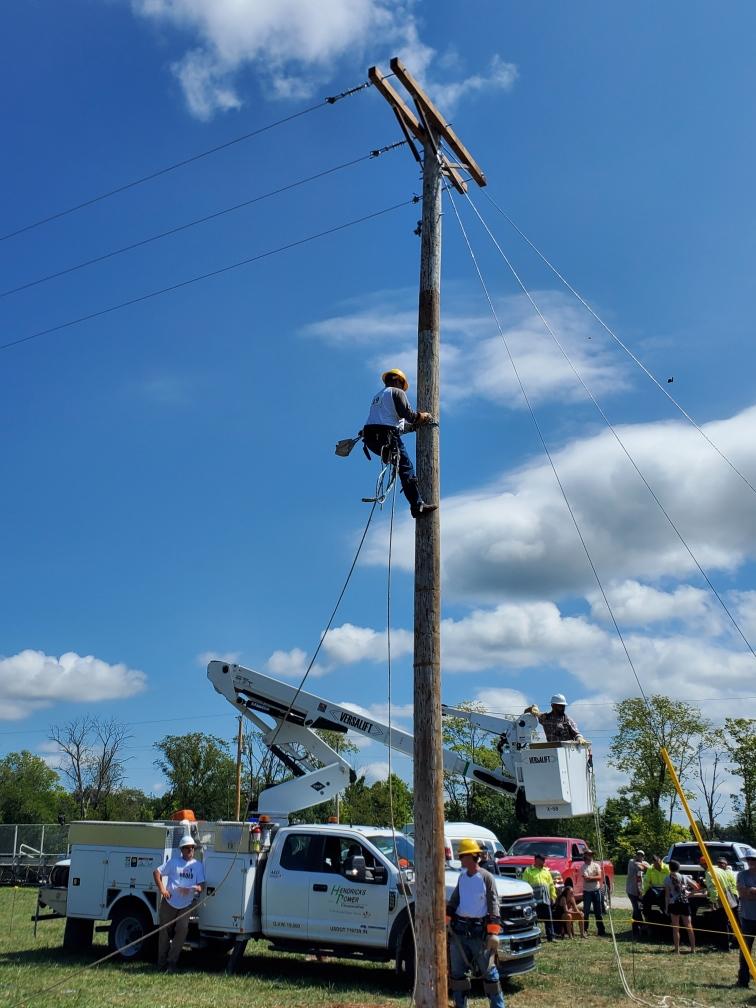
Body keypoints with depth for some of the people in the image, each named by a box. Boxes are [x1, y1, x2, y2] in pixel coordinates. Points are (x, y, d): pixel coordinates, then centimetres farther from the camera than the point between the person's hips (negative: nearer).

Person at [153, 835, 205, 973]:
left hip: (186, 904, 0)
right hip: (169, 902, 0)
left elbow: (201, 885, 2)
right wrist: (162, 889, -10)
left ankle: (172, 962, -4)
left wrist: (191, 889, -20)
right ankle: (161, 963, 16)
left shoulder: (198, 865, 7)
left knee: (182, 930, -13)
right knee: (165, 931, 3)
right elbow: (157, 872, 3)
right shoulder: (173, 862, 5)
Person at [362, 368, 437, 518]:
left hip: (369, 437, 8)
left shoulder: (377, 396, 28)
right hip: (386, 436, -8)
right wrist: (422, 416, 10)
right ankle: (417, 506, -13)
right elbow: (408, 414, -8)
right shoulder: (397, 392, 4)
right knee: (406, 468, -6)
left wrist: (415, 424, 30)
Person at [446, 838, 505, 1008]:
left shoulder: (486, 877, -9)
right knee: (457, 971, 11)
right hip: (459, 929, 6)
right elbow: (453, 902, 15)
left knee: (488, 970, 1)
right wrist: (446, 921, 3)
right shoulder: (462, 877, 9)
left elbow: (493, 905, -11)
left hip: (479, 931, -6)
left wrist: (493, 932, -16)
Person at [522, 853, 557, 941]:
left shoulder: (546, 871, 17)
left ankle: (550, 937, 11)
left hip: (546, 899, 4)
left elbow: (551, 885, 18)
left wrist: (553, 896, 9)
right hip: (534, 900, -4)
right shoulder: (528, 870, 2)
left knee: (549, 919, 4)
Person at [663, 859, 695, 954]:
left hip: (674, 904, -3)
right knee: (689, 926, 11)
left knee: (675, 928, 3)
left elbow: (667, 894, -4)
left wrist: (666, 907, 1)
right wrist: (689, 894, 18)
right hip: (685, 903, 3)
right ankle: (693, 949, 12)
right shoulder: (684, 877, 5)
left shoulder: (667, 879, -3)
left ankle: (677, 950, 2)